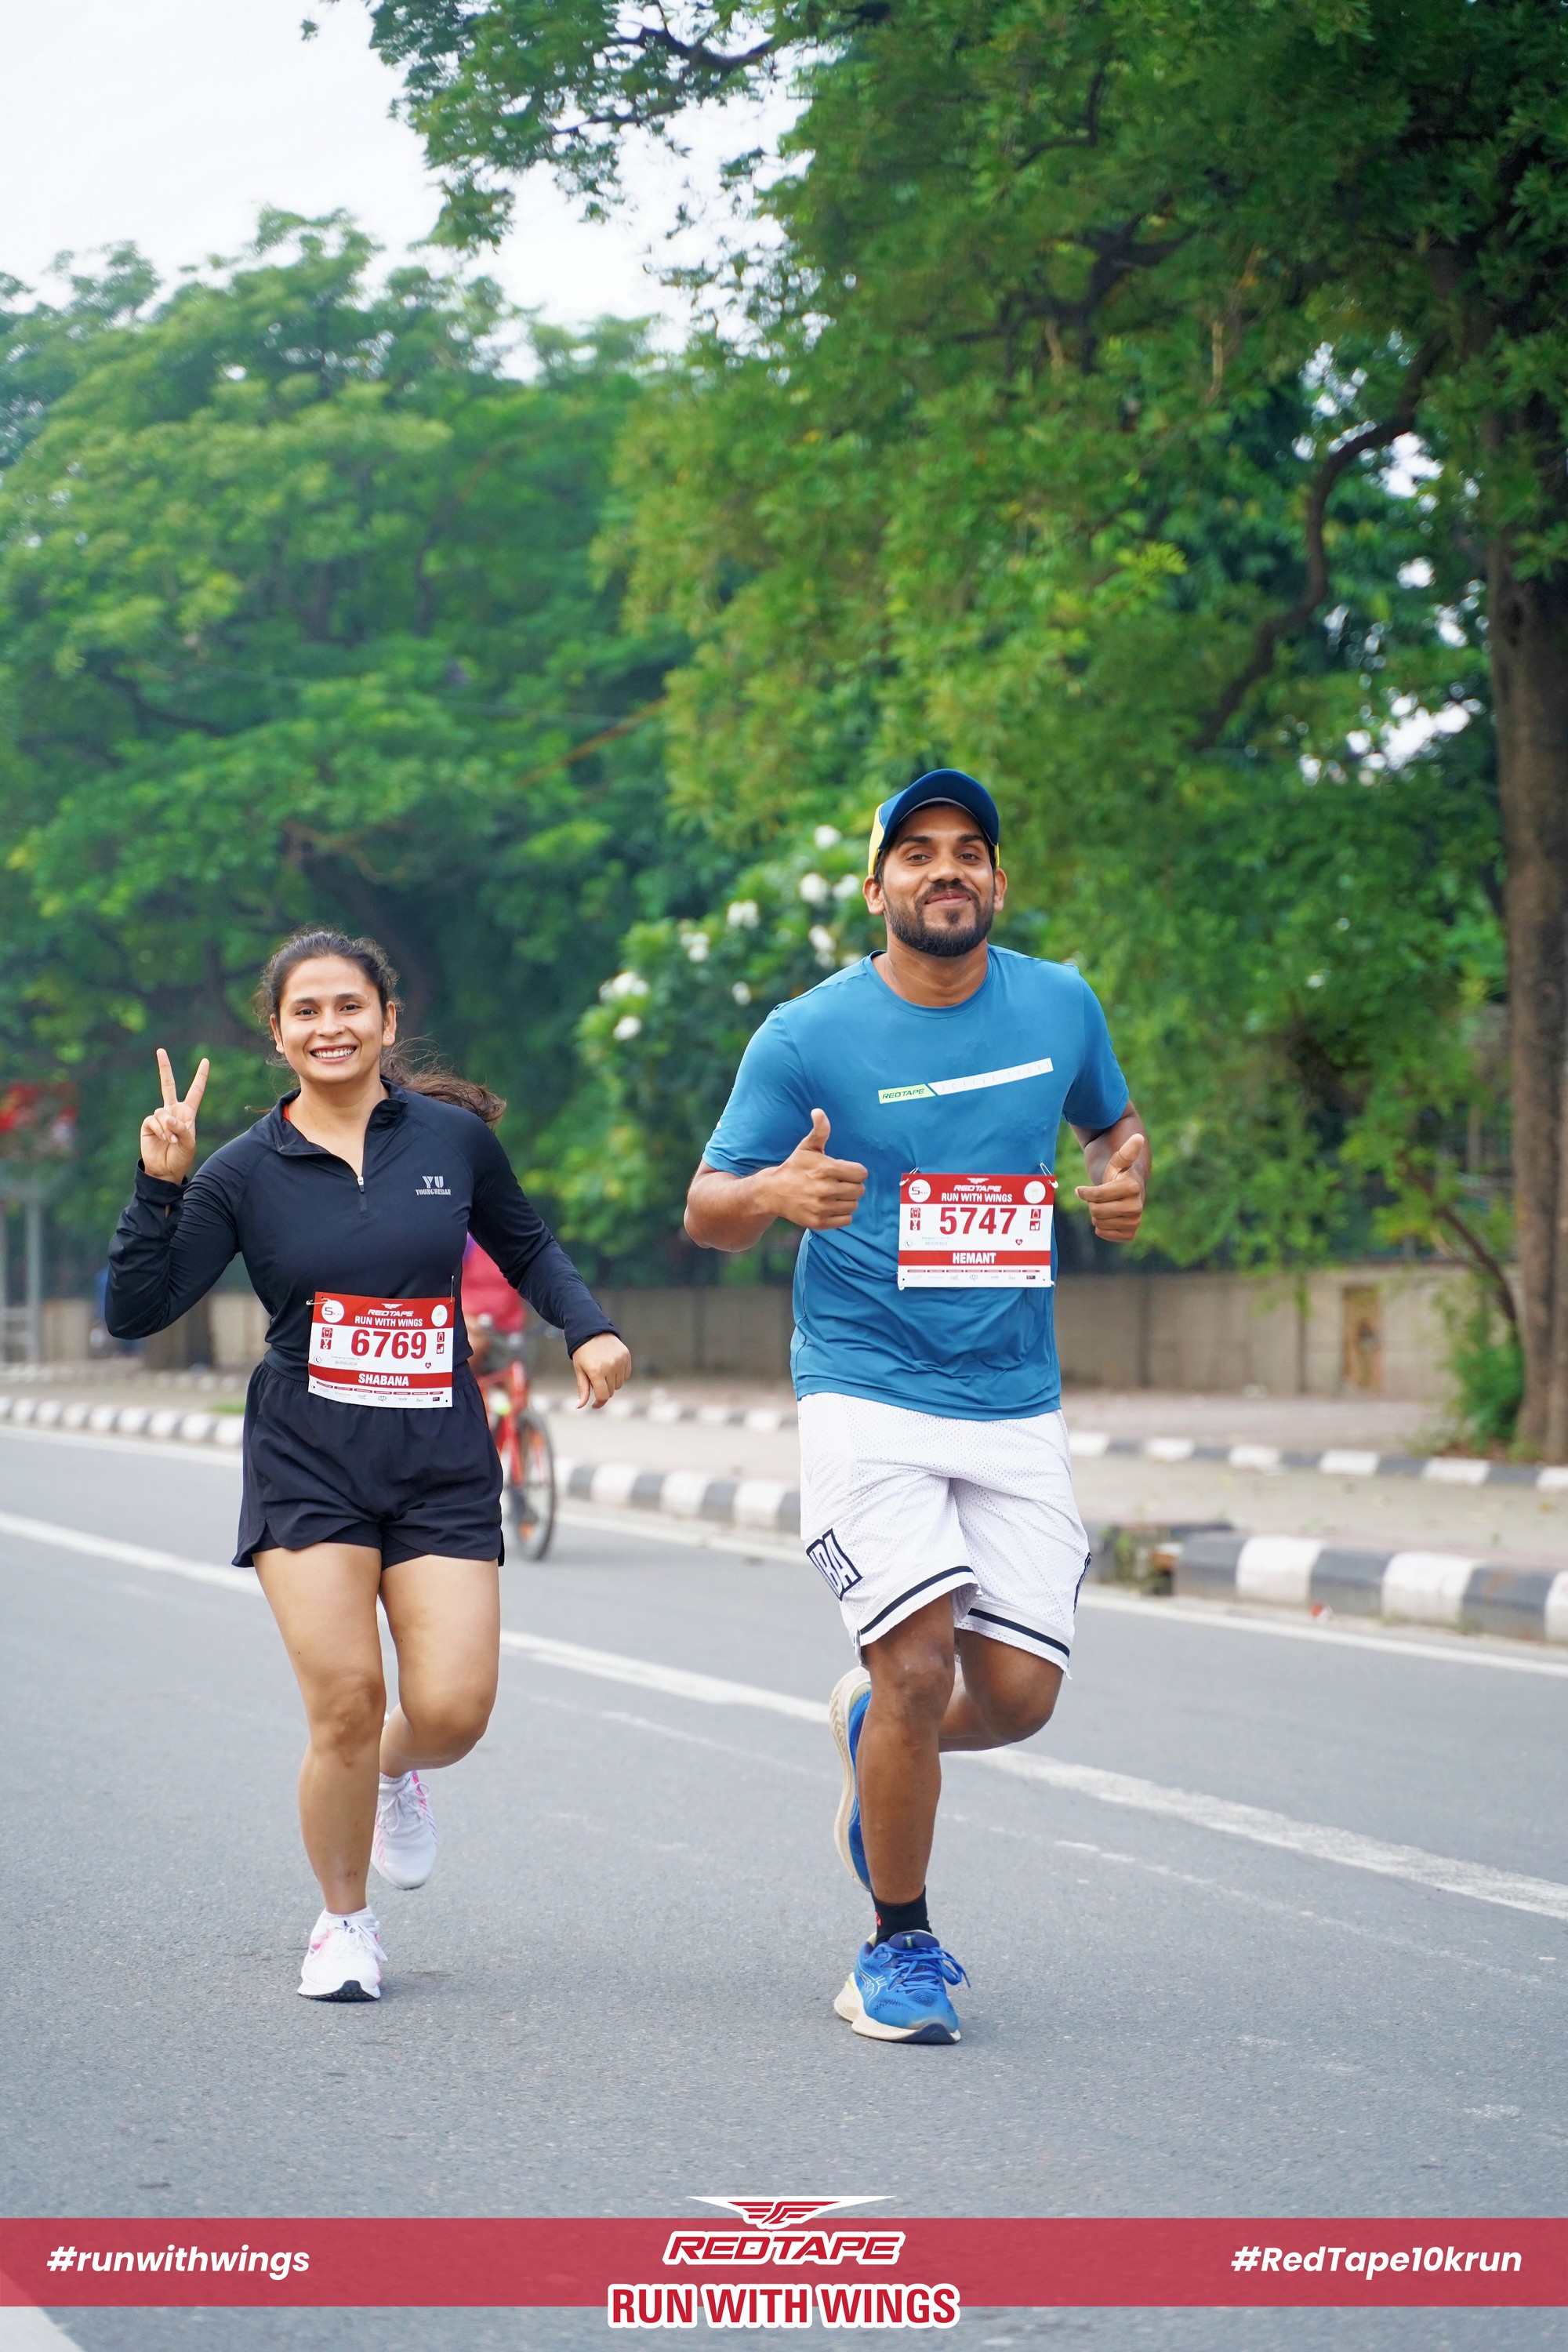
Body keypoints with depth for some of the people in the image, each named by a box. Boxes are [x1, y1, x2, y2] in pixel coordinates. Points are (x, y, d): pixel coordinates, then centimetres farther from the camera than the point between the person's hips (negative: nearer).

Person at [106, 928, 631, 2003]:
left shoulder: (454, 1138, 4)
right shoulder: (245, 1172, 1)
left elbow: (529, 1247, 20)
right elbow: (135, 1311, -2)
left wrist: (591, 1327, 4)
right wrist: (160, 1187, -12)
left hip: (442, 1467, 1)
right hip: (306, 1464, -1)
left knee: (453, 1711, -9)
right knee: (345, 1704, -12)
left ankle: (399, 1773, 30)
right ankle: (343, 1923, 13)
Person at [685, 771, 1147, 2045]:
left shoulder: (1061, 1005, 5)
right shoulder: (808, 1035, -5)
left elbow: (1113, 1119, 24)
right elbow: (705, 1212, -1)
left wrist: (1125, 1177, 0)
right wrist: (776, 1193, -24)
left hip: (1017, 1407, 4)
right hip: (866, 1397, -3)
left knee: (1017, 1698, -3)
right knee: (920, 1668, -16)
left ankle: (875, 1727, 33)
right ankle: (899, 1946, 6)